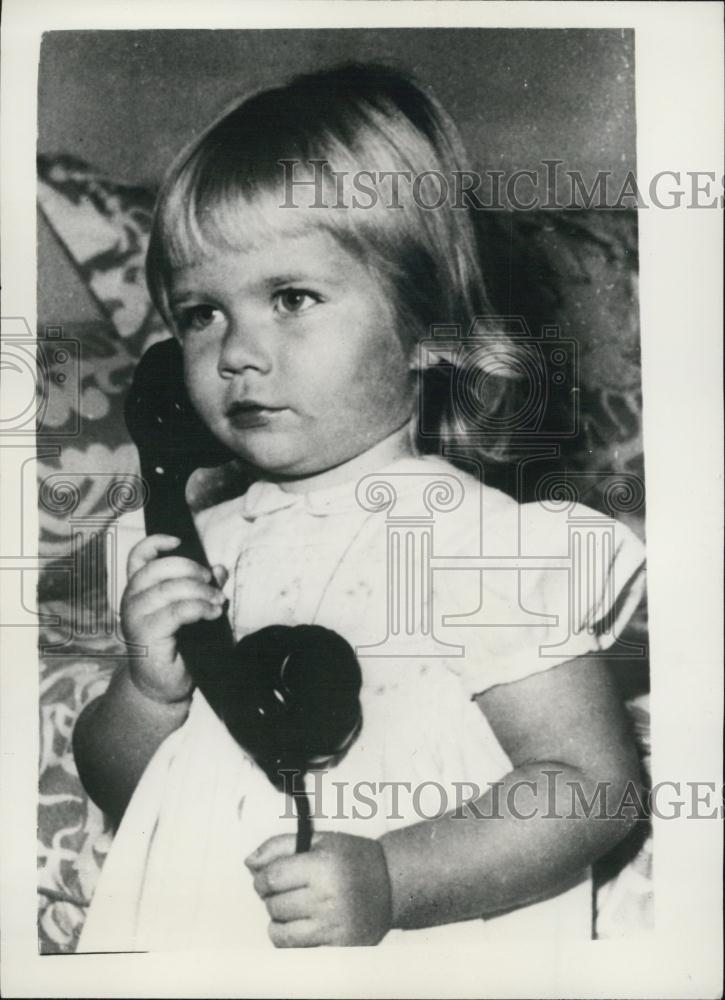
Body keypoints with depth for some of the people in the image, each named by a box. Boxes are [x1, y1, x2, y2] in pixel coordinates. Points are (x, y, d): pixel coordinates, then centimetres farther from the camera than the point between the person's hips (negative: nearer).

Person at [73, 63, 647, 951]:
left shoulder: (478, 542, -11)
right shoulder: (208, 547, 5)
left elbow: (594, 787, -11)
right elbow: (114, 794, 10)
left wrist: (390, 879, -21)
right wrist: (148, 692, -9)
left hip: (410, 945, -5)